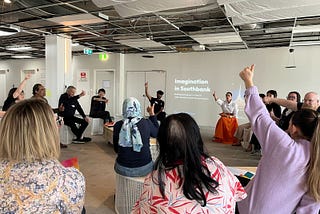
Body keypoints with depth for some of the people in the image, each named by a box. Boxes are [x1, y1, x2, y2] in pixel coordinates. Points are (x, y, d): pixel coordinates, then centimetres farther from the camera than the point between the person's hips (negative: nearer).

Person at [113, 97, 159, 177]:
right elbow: (157, 133, 10)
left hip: (123, 170, 1)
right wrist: (152, 114, 14)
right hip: (144, 169, 0)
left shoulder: (118, 125, -10)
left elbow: (116, 149, 3)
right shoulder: (146, 123, -13)